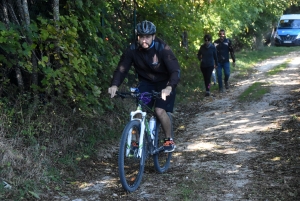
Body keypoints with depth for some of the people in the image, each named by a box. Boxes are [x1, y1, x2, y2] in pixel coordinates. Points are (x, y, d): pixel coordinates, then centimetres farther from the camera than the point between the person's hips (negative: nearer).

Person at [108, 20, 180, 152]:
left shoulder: (162, 48, -26)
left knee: (160, 110, -19)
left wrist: (169, 87, -50)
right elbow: (122, 68, -17)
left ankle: (169, 140, 2)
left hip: (164, 83, -3)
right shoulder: (132, 50, -17)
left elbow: (175, 71, -31)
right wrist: (114, 85, -36)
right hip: (146, 82, 3)